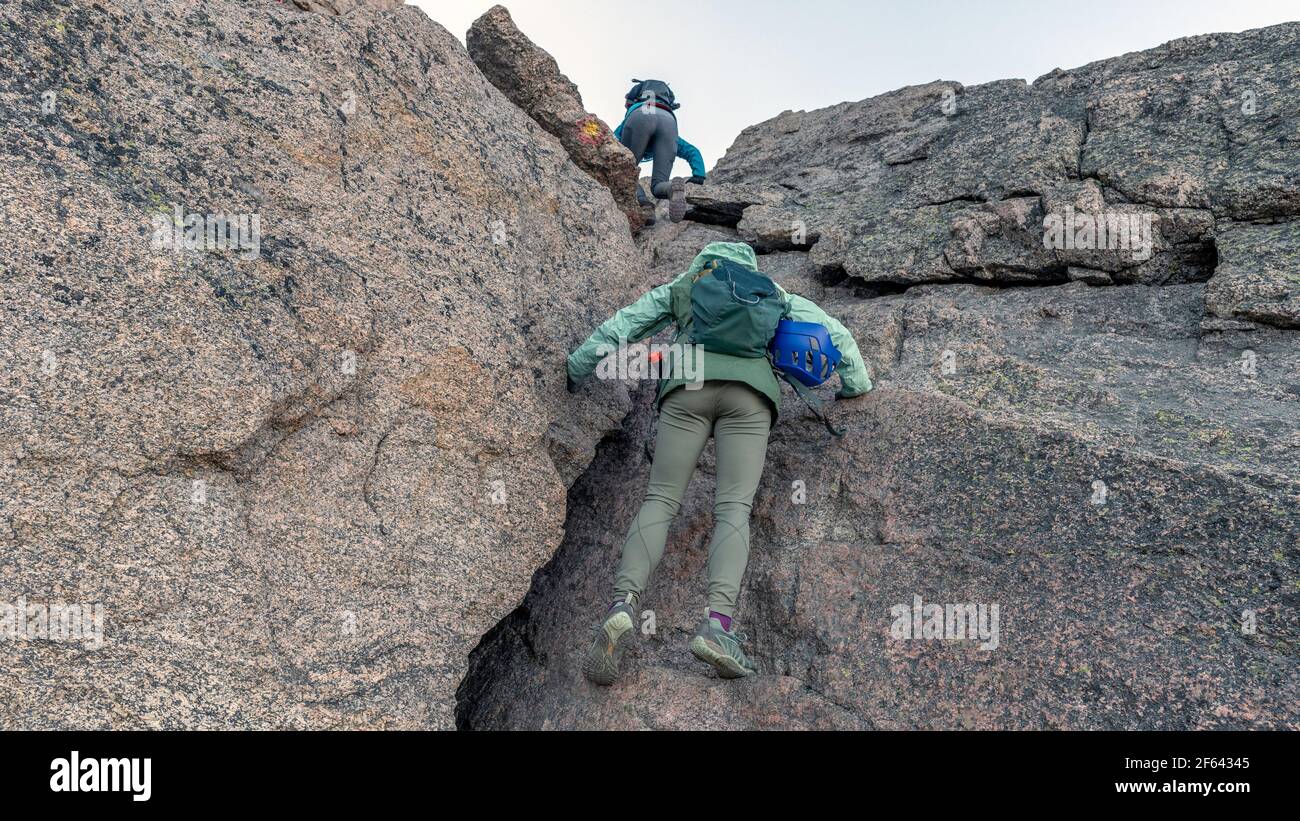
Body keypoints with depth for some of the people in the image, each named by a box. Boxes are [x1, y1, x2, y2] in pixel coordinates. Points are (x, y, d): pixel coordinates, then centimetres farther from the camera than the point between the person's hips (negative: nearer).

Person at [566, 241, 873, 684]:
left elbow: (616, 328, 26)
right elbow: (831, 331, 32)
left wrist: (575, 371, 38)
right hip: (749, 393, 0)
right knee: (733, 508, -8)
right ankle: (718, 621, -30)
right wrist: (856, 382, 47)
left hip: (688, 387, 0)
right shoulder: (771, 294, 34)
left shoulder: (678, 288, 32)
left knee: (660, 500, -2)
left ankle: (623, 603, -25)